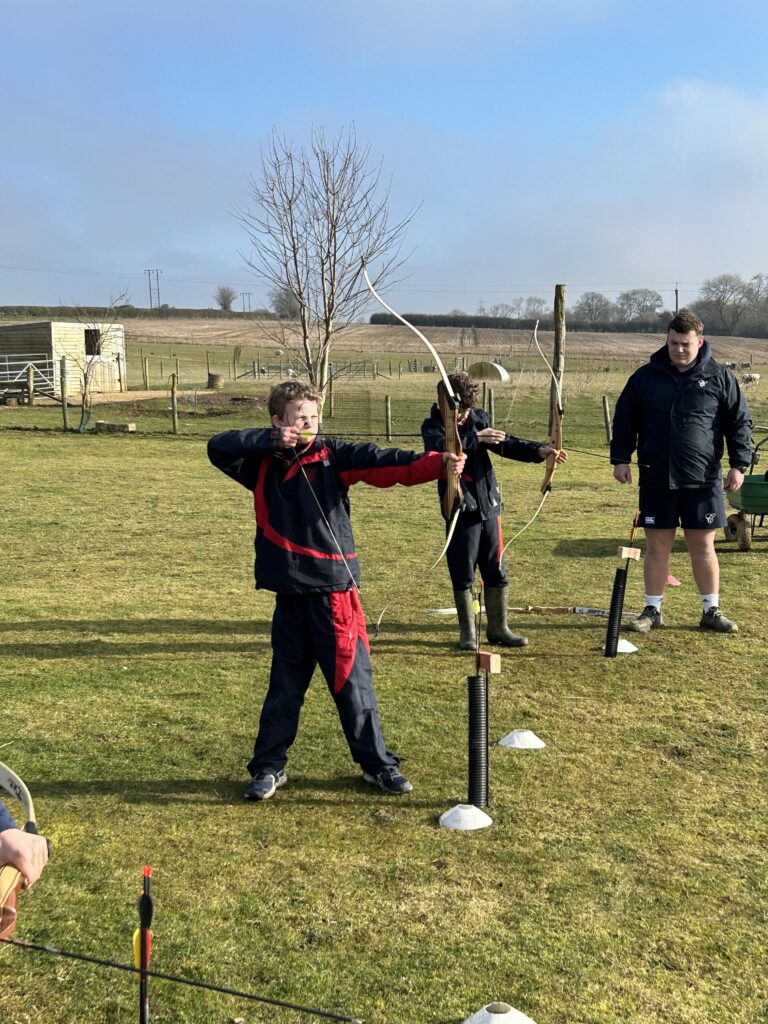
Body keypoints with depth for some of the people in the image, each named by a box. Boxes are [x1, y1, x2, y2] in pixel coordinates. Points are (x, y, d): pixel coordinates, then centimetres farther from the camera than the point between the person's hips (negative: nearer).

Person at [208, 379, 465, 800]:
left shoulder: (334, 456, -3)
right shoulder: (263, 463, 5)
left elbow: (386, 464, -17)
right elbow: (218, 446, -5)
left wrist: (439, 464, -32)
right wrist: (271, 439, -16)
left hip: (334, 590, -2)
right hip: (290, 593, 2)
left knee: (351, 680, 5)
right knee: (285, 683, 13)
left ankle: (377, 763, 20)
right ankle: (269, 766, 26)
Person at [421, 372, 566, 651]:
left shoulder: (479, 419, 7)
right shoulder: (433, 426, -6)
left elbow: (506, 444, 3)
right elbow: (441, 448, -27)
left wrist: (538, 450, -11)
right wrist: (475, 437, -35)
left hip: (488, 507, 5)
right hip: (461, 510, -4)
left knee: (496, 571, 10)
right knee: (463, 575, 3)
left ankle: (498, 628, 23)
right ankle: (467, 631, 17)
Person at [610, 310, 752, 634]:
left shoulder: (719, 377, 1)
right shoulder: (646, 376, 3)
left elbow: (739, 422, 4)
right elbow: (624, 420, 9)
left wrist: (738, 464, -2)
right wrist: (620, 458, 1)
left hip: (703, 479, -1)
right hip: (656, 479, 1)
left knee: (703, 546, 6)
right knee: (657, 546, 6)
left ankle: (711, 611, 18)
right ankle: (652, 610, 17)